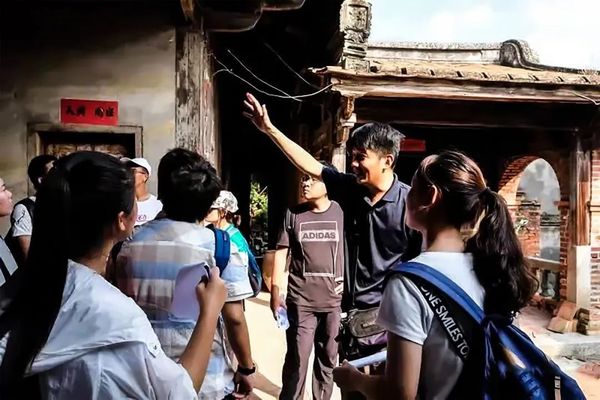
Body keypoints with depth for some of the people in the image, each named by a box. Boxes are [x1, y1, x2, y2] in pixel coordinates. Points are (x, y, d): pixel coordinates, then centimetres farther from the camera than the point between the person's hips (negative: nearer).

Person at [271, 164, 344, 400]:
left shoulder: (341, 212, -2)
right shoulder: (294, 214, 1)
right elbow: (281, 252, 3)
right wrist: (275, 290, -3)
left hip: (334, 300, 0)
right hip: (300, 300, 0)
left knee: (328, 358, 14)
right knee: (297, 358, 4)